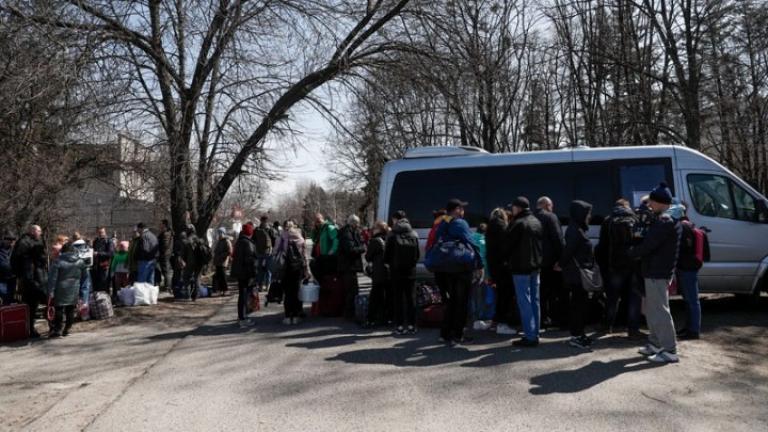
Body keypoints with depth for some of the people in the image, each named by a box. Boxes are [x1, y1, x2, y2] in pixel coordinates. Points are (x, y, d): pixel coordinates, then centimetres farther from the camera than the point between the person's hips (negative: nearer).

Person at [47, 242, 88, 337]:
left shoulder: (58, 261, -7)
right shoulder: (80, 262, 4)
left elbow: (52, 277, -8)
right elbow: (85, 277, 9)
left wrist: (50, 291, -4)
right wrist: (81, 289, 15)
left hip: (61, 291, -3)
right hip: (74, 291, 3)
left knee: (59, 309, 3)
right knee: (71, 310, 8)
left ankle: (57, 330, 3)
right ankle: (66, 330, 12)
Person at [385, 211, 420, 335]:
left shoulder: (392, 235, -10)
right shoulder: (414, 235, 2)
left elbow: (387, 255, -6)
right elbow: (417, 254, 5)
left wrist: (389, 263, 12)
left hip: (396, 270, -3)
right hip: (410, 270, 3)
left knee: (398, 298, 3)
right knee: (410, 297, 9)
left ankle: (400, 326, 3)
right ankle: (411, 325, 10)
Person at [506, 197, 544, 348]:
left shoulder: (518, 223, -14)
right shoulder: (537, 222, 12)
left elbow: (509, 244, -9)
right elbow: (542, 244, 16)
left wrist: (508, 260, 8)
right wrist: (538, 260, 17)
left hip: (520, 267, -8)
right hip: (535, 267, 8)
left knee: (524, 303, -5)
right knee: (534, 301, 12)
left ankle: (529, 336, -5)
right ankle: (534, 334, 18)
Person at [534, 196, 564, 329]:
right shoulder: (551, 217, -9)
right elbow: (558, 238, -15)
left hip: (537, 260, 6)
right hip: (551, 259, -6)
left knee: (542, 290, 11)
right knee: (556, 291, 3)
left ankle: (543, 318, 13)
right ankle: (557, 318, 4)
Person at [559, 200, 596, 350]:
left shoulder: (578, 229, 13)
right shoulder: (574, 231, -17)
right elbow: (568, 251, -21)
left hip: (580, 273, 9)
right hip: (577, 274, -9)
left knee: (579, 303, 14)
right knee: (578, 303, -3)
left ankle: (578, 333, 23)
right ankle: (576, 336, 5)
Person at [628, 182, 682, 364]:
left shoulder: (664, 222, -19)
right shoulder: (666, 220, 15)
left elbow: (647, 246, -21)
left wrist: (631, 251, -5)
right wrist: (637, 250, 7)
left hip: (657, 273, -11)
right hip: (656, 271, 11)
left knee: (660, 311, -5)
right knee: (652, 310, 19)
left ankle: (670, 351, 1)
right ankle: (655, 344, 29)